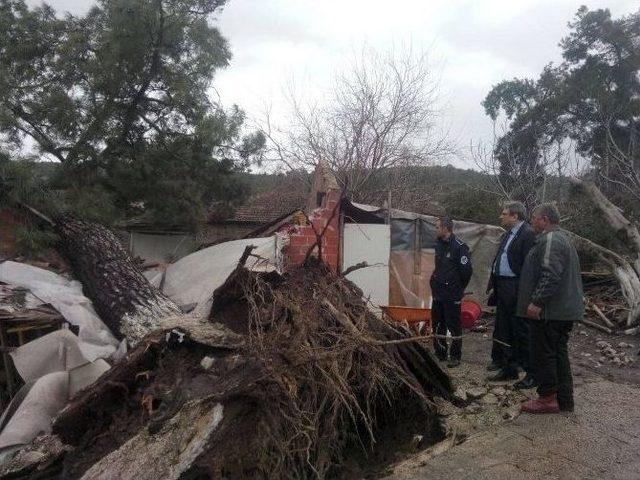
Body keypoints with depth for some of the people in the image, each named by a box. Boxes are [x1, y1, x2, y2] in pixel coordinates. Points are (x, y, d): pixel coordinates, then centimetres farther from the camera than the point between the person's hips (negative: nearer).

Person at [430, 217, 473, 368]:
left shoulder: (459, 246, -15)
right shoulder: (439, 245, 10)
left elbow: (466, 270, -15)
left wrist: (459, 288, -6)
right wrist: (435, 282, 15)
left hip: (452, 295, -8)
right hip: (438, 293, 8)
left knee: (454, 325, 2)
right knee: (437, 324, 13)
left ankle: (455, 357, 13)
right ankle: (440, 353, 26)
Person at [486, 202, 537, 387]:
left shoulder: (528, 234, -13)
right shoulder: (507, 235, 16)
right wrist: (493, 284, 15)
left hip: (516, 291, -10)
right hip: (502, 288, 10)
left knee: (521, 332, -1)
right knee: (503, 330, 16)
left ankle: (532, 373, 13)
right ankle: (509, 368, 29)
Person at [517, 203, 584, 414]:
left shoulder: (550, 239, -16)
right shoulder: (562, 238, 19)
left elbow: (550, 274, -26)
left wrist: (537, 301, -26)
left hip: (550, 310, -11)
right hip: (565, 309, 11)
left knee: (543, 353, -1)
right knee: (559, 353, 16)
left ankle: (548, 398, 8)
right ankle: (564, 399, 23)